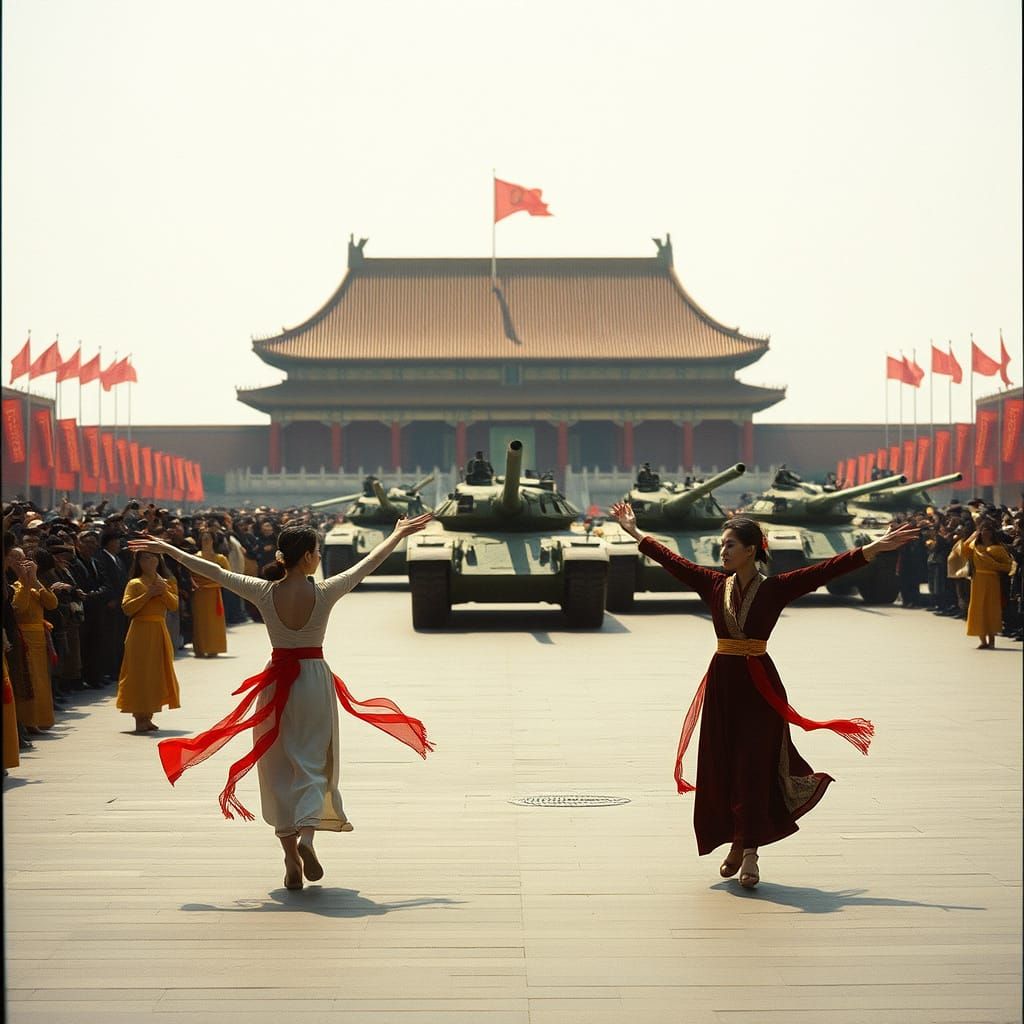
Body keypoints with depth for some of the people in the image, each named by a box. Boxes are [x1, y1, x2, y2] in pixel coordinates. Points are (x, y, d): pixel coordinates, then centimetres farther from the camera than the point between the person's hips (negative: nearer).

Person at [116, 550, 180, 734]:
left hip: (159, 632, 5)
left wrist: (164, 592, -14)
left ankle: (147, 717, 15)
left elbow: (174, 606, 0)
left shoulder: (166, 583, 11)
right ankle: (140, 720, -4)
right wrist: (147, 595, -17)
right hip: (140, 631, -5)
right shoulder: (135, 584, -3)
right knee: (140, 673, -6)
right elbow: (126, 608, -14)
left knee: (157, 673, 7)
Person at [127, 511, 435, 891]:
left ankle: (291, 860, 9)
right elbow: (369, 563, 1)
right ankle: (305, 835, -19)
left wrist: (168, 550, 9)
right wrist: (399, 534, 15)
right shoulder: (324, 593, -11)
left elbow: (213, 571, -1)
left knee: (279, 768, 9)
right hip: (315, 679, -2)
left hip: (277, 682, 2)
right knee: (313, 761, 7)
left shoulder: (264, 593, -8)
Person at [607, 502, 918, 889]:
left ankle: (750, 853, -4)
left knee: (754, 767, -5)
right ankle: (736, 846, 20)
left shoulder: (775, 588, -5)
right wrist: (635, 532, 21)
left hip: (758, 685, -4)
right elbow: (673, 561, 15)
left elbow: (828, 569, -10)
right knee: (720, 767, 7)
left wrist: (875, 548, -16)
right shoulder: (714, 585, 5)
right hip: (722, 681, 4)